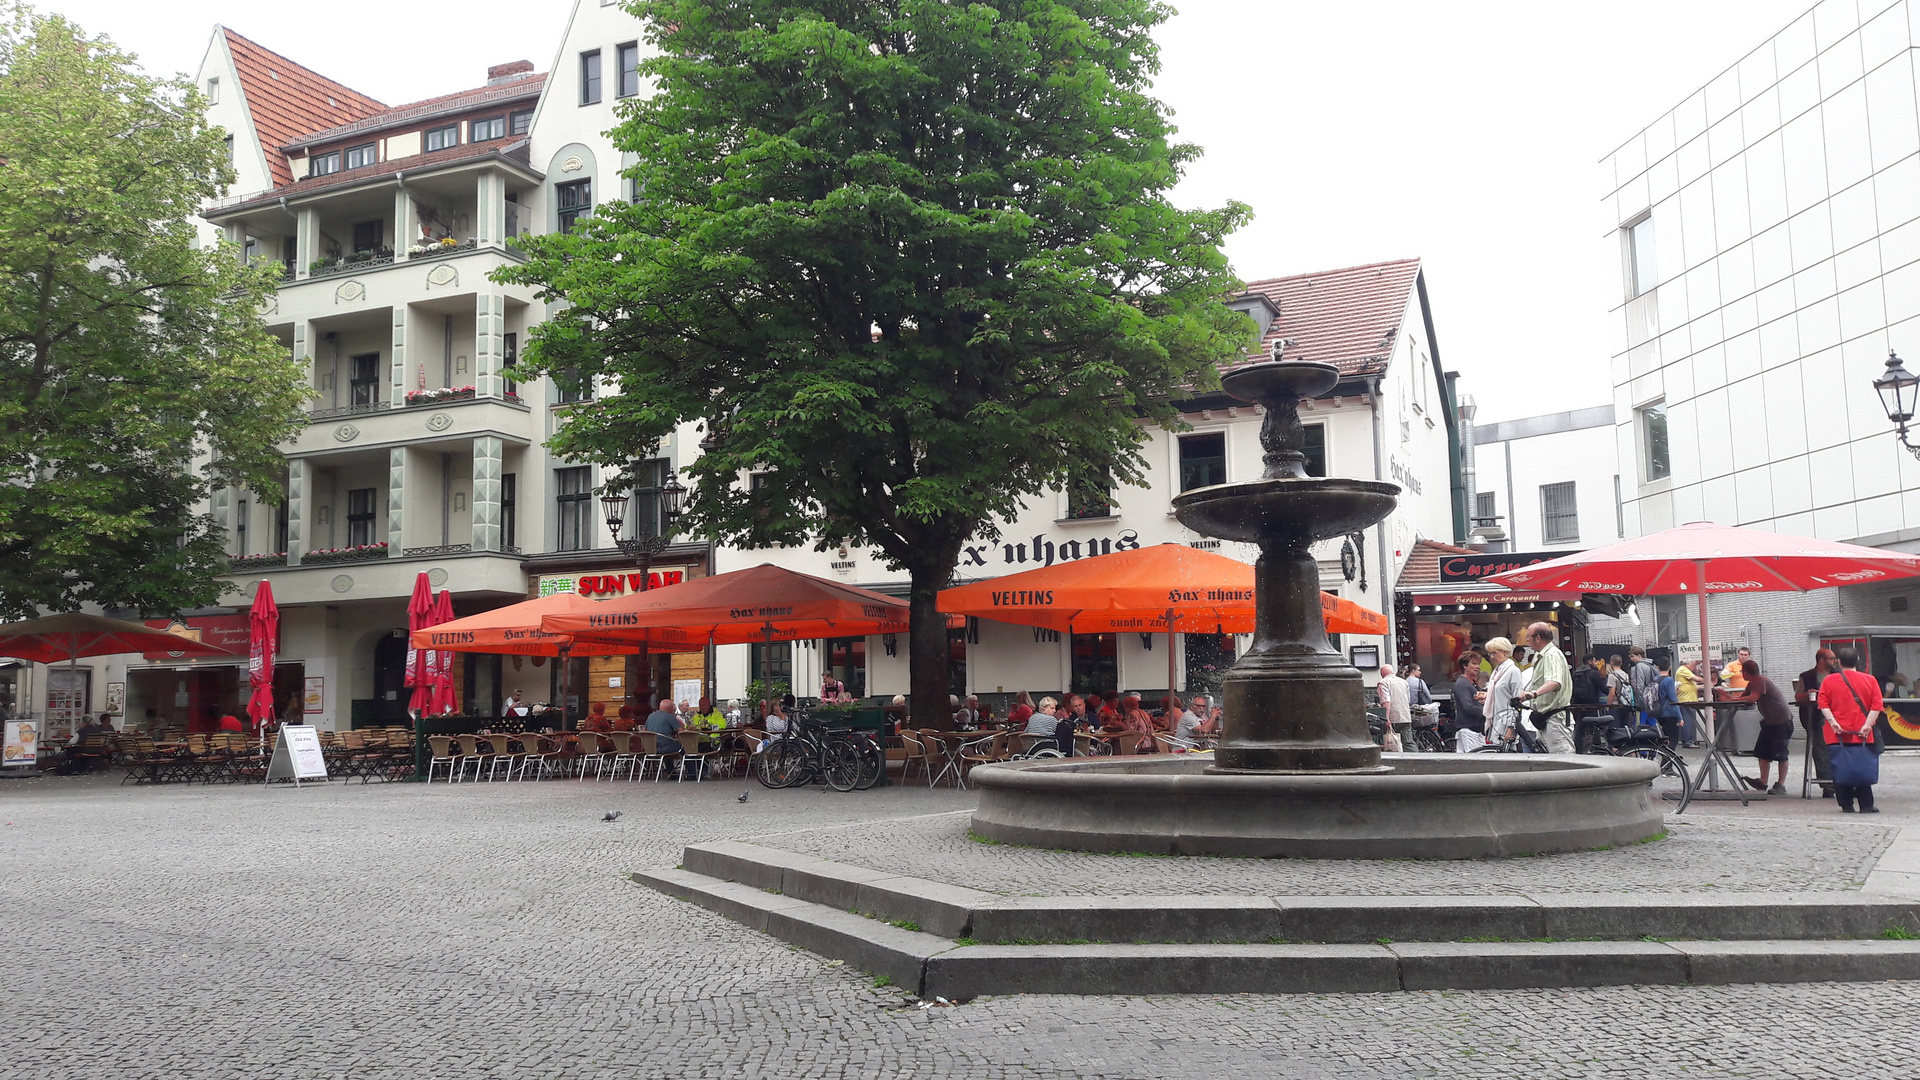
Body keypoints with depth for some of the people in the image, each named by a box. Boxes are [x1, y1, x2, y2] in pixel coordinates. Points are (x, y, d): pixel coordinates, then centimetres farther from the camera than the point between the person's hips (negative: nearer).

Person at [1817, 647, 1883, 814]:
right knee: (1863, 768, 6)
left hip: (1837, 735, 0)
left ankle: (1846, 805, 6)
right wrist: (1868, 724, -9)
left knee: (1840, 770, 4)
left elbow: (1823, 704, -6)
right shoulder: (1870, 680, 4)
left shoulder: (1828, 680, 2)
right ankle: (1866, 805, 6)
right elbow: (1877, 706, -5)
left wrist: (1832, 722, -10)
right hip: (1861, 734, 0)